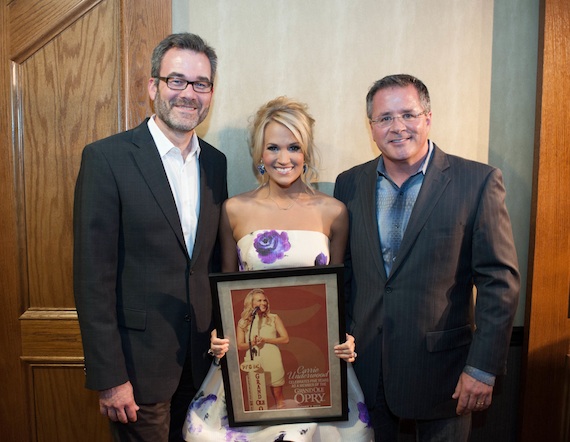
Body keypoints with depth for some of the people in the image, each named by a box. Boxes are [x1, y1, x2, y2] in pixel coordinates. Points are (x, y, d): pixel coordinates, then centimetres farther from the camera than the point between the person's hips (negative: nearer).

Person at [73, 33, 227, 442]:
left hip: (201, 358, 5)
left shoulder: (216, 162, 4)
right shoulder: (106, 158, -13)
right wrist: (109, 377, -14)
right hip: (140, 361, -5)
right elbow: (93, 278, -14)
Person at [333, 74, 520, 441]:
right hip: (365, 366, 3)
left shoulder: (478, 181, -9)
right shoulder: (350, 184, 1)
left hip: (441, 369, -2)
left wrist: (483, 367, -11)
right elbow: (343, 272, 7)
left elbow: (500, 280, -9)